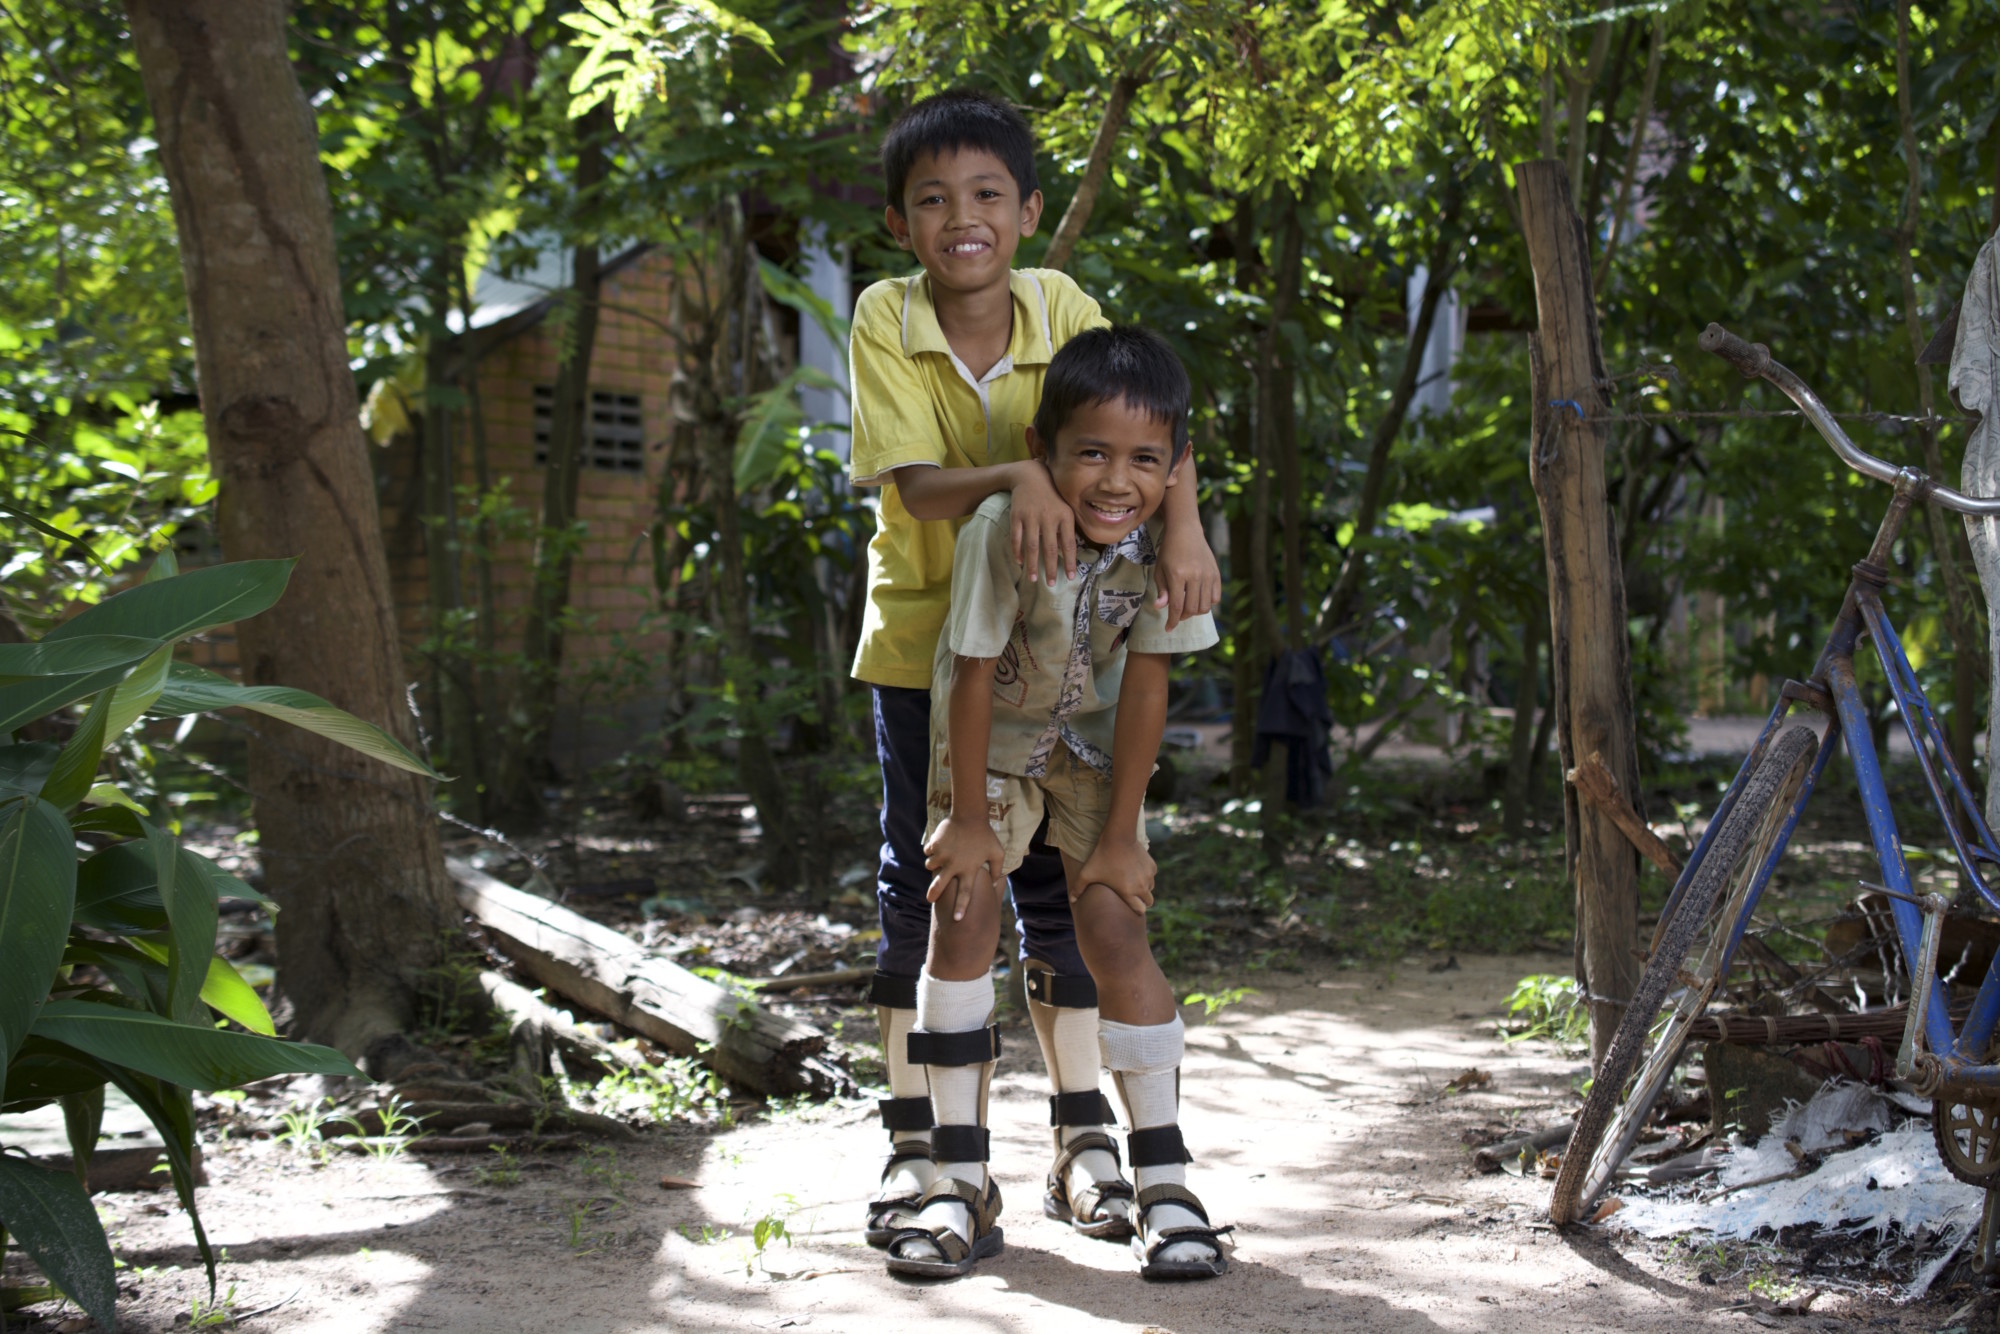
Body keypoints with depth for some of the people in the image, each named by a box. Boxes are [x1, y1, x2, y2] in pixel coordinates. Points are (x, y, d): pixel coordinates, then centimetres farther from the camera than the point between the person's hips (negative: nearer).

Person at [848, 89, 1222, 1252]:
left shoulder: (1061, 308, -10)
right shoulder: (885, 321, -15)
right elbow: (916, 485, -25)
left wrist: (1185, 525, -35)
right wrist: (1017, 474, -44)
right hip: (924, 637, -1)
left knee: (1060, 880, 4)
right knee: (922, 885, 2)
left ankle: (1083, 1137, 11)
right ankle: (916, 1142, 12)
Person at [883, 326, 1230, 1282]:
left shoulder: (1163, 542, -25)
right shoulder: (1001, 532, -33)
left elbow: (1145, 686, -16)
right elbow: (974, 676, -22)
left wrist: (1122, 833, -11)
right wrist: (968, 817, -14)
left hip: (1090, 739, 1)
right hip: (987, 738, -1)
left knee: (1114, 928, -11)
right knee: (961, 916, -13)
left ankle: (1163, 1185, -3)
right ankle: (962, 1185, -5)